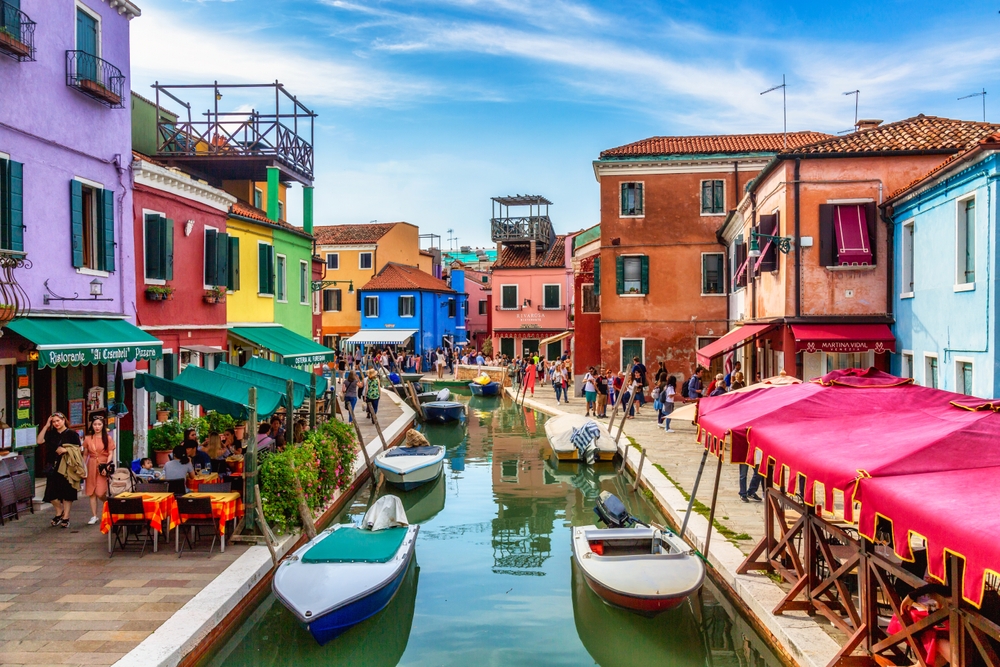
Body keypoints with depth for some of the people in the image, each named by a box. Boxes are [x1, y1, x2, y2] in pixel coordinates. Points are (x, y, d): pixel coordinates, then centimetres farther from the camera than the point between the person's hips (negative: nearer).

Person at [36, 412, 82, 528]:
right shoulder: (51, 434, 12)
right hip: (53, 467, 4)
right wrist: (46, 426, -3)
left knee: (67, 492, 1)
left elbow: (78, 449, -3)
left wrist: (66, 450, -19)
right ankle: (59, 511, 26)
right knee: (51, 492, 2)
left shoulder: (72, 434, -1)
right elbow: (39, 441, -3)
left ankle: (66, 517, 10)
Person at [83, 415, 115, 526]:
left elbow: (110, 454, -3)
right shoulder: (88, 439, 8)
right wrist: (84, 467, 4)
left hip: (103, 467, -3)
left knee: (100, 493, -10)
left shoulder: (108, 439, 1)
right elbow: (85, 454, 12)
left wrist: (106, 467, -14)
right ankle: (94, 516, 10)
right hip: (91, 466, 3)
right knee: (91, 492, 3)